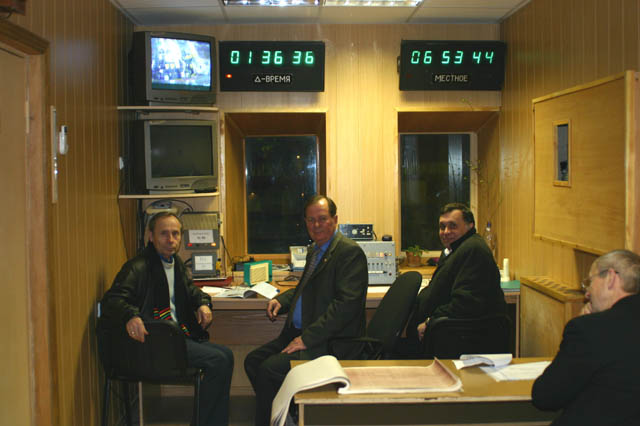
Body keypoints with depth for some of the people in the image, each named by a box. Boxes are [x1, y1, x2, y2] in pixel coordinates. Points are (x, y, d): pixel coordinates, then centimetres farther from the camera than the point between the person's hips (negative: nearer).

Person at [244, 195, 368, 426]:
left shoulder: (350, 252, -14)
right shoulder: (314, 250, 16)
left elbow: (346, 303, -22)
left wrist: (307, 338, -23)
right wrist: (281, 299, 9)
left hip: (329, 342, -10)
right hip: (299, 333, 10)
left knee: (269, 369, -21)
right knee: (253, 361, 2)